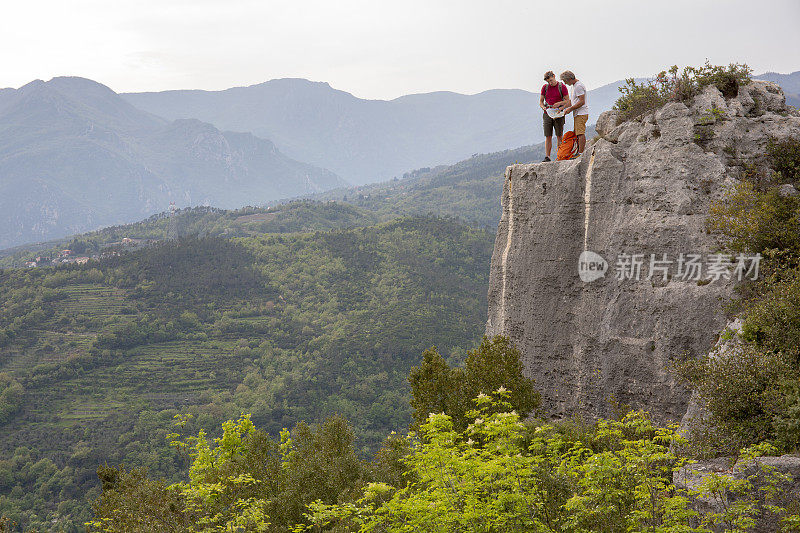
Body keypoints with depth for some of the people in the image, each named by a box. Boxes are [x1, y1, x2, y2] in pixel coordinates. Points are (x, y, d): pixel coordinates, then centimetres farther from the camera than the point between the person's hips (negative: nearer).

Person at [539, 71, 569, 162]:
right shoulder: (545, 87, 9)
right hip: (547, 113, 2)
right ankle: (547, 157, -4)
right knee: (548, 136, -2)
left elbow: (567, 101, 1)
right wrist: (543, 107, -9)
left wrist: (559, 103, -17)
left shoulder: (562, 87, 0)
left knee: (559, 136, -2)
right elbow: (541, 101, 13)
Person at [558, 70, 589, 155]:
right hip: (577, 114, 11)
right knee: (577, 134, 10)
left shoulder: (579, 86, -15)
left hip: (581, 114, -11)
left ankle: (580, 153, -15)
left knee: (580, 134, -13)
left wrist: (570, 108, -16)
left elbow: (582, 102, -20)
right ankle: (579, 151, 12)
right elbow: (571, 101, 25)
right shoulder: (573, 86, 18)